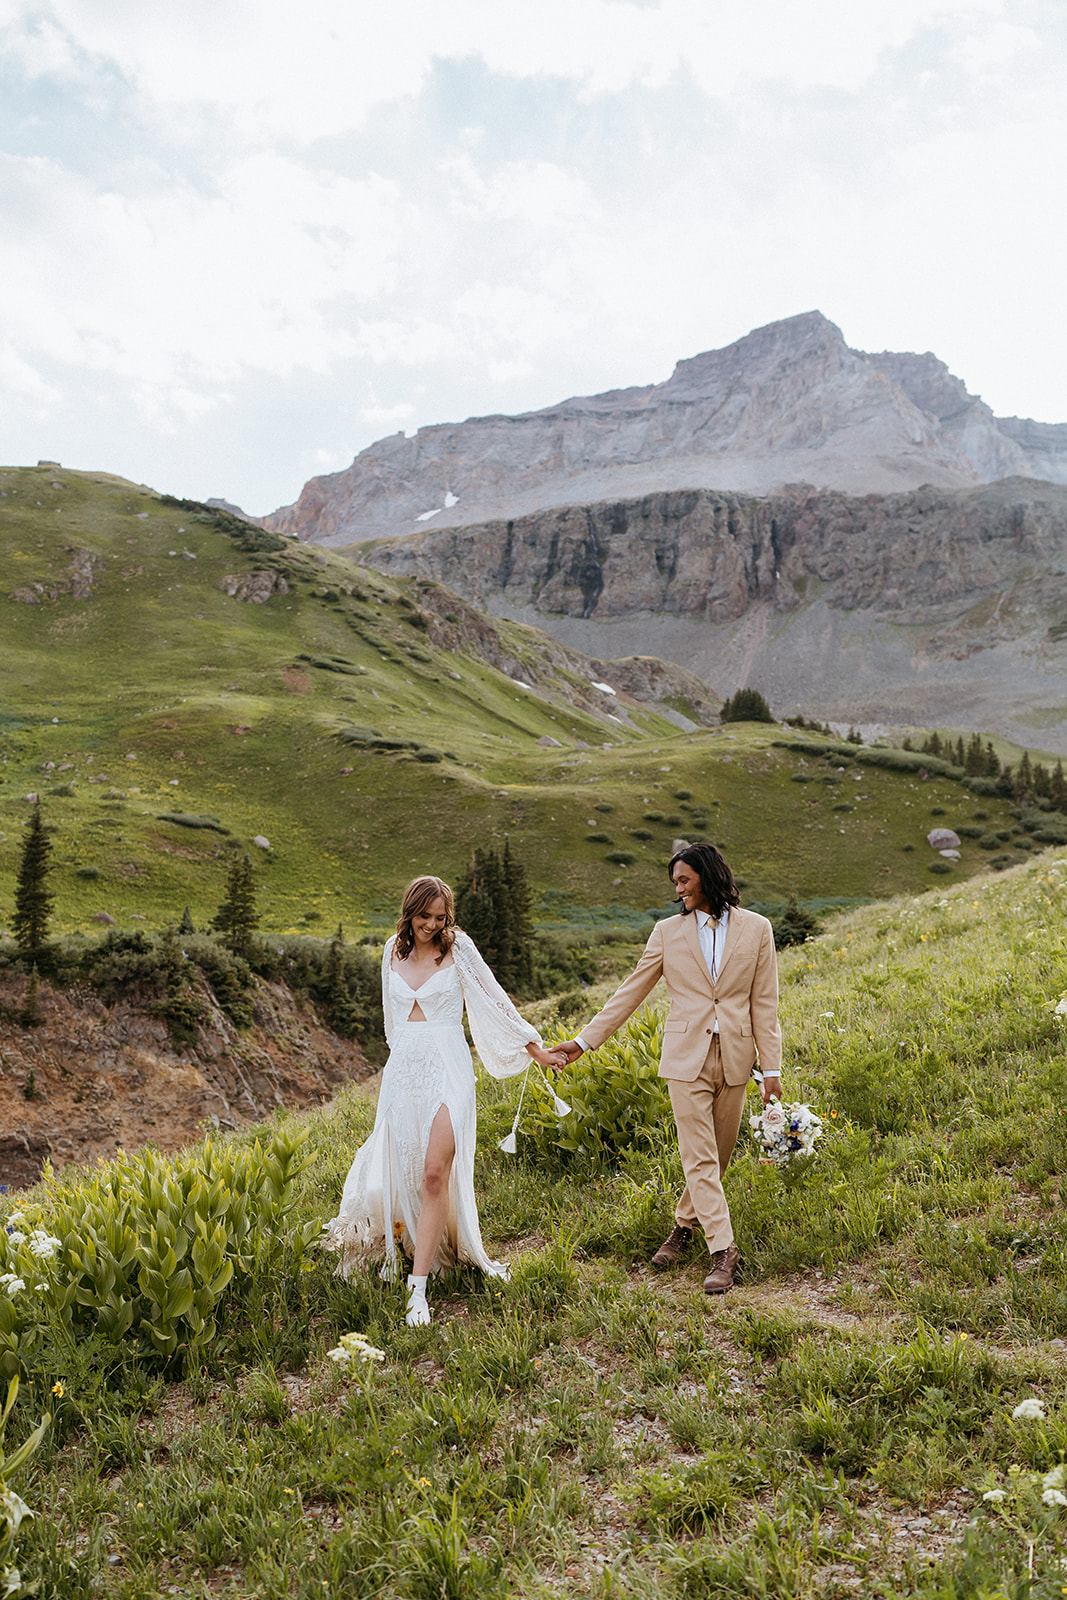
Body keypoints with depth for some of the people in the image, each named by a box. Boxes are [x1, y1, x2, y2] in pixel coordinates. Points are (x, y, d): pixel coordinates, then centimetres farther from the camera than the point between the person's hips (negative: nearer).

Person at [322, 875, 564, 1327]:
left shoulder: (458, 947, -2)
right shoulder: (394, 950, 9)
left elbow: (494, 1000, 3)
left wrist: (535, 1048, 4)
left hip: (446, 1069, -4)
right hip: (403, 1069, 4)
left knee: (435, 1173, -13)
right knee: (399, 1170, 5)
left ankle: (418, 1287, -9)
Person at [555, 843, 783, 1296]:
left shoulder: (756, 929, 2)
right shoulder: (668, 932, 4)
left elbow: (764, 1003, 3)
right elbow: (630, 992, 8)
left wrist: (771, 1067, 0)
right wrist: (586, 1039, 5)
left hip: (734, 1058, 1)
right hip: (687, 1058, 0)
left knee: (717, 1156, 9)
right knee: (699, 1158, -5)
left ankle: (684, 1224, 30)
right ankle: (723, 1250, 1)